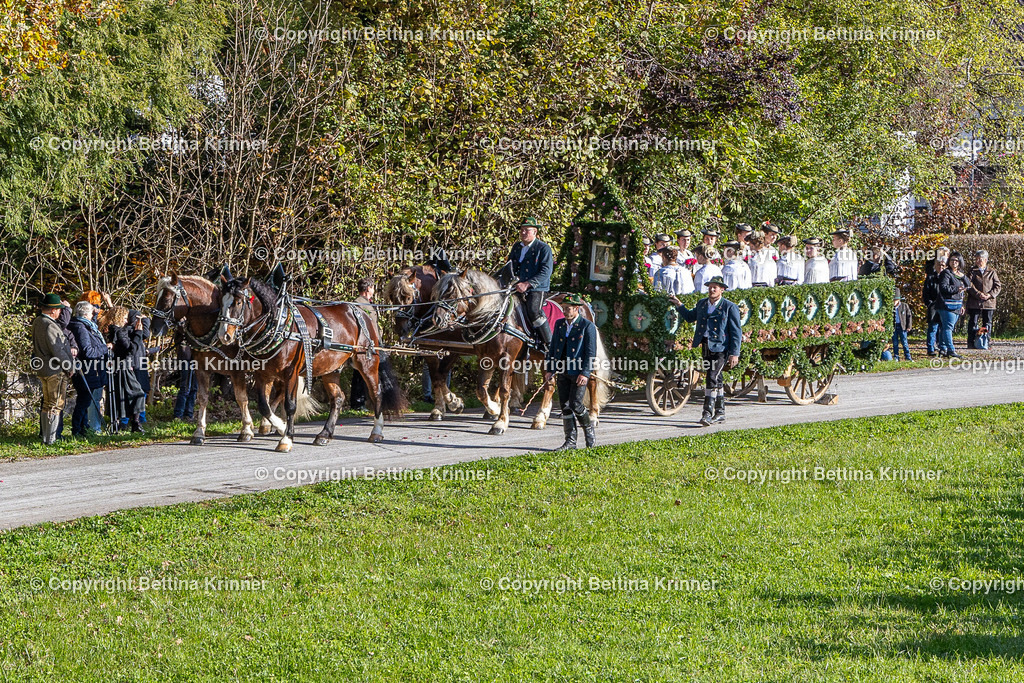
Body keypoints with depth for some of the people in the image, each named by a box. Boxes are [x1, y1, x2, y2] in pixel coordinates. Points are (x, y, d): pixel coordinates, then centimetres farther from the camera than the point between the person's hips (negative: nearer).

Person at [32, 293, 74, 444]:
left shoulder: (37, 322, 9)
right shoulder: (49, 326, -22)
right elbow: (56, 350, -22)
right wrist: (69, 366, -12)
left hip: (43, 369, 10)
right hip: (55, 370, -10)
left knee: (47, 404, 19)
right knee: (56, 405, -3)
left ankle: (45, 436, 27)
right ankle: (51, 439, -2)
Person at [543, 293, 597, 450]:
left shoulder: (587, 326, -5)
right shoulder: (559, 324, 13)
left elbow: (591, 352, -9)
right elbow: (553, 348, 16)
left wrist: (585, 373, -17)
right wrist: (549, 369, 8)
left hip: (579, 372, -6)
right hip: (562, 372, 6)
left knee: (575, 404, -12)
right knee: (565, 406, 3)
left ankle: (590, 432, 11)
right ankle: (570, 441, 9)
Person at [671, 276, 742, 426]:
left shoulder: (730, 307, -4)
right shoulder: (702, 304, 14)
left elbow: (736, 332, -5)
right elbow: (690, 317, 33)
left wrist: (734, 354, -10)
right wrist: (679, 306, 20)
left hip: (720, 348, -6)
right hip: (705, 347, 6)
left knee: (712, 378, -17)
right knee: (716, 379, 14)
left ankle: (708, 413, -19)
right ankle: (720, 413, 21)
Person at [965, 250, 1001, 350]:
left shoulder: (992, 272, 9)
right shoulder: (973, 271, 5)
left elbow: (998, 286, 5)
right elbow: (969, 285, -6)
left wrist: (990, 295, -12)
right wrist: (978, 294, -19)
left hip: (988, 302, 2)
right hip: (974, 303, -2)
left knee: (987, 323, 5)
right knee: (973, 322, -1)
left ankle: (985, 342, 11)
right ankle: (971, 343, 2)